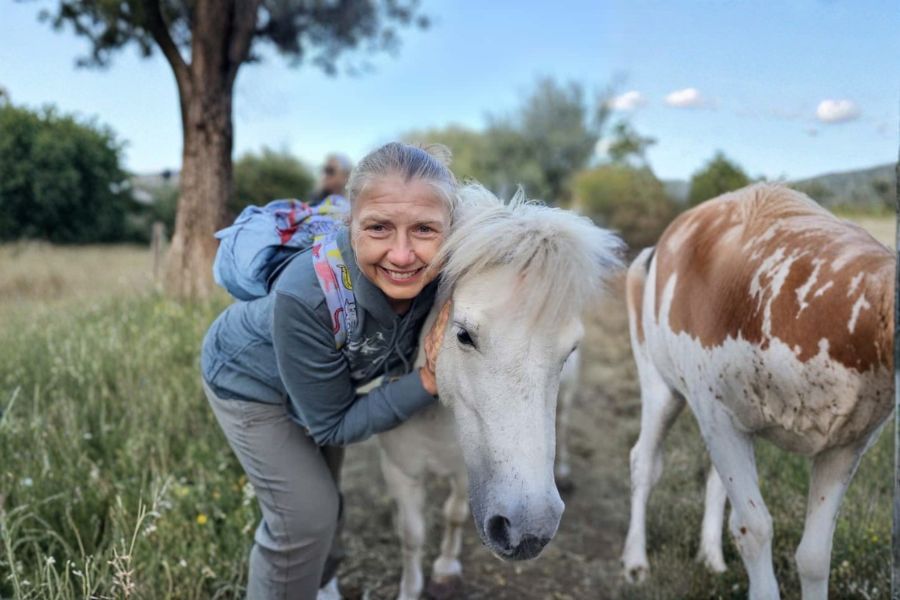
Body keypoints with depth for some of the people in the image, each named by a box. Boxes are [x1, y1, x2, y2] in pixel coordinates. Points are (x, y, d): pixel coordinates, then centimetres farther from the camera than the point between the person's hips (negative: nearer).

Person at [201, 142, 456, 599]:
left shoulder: (441, 275, -30)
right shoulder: (308, 296, -44)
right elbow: (332, 424, -30)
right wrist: (427, 381, -39)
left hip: (327, 372, 6)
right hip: (251, 380, -5)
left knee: (323, 499, 23)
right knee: (305, 517, -7)